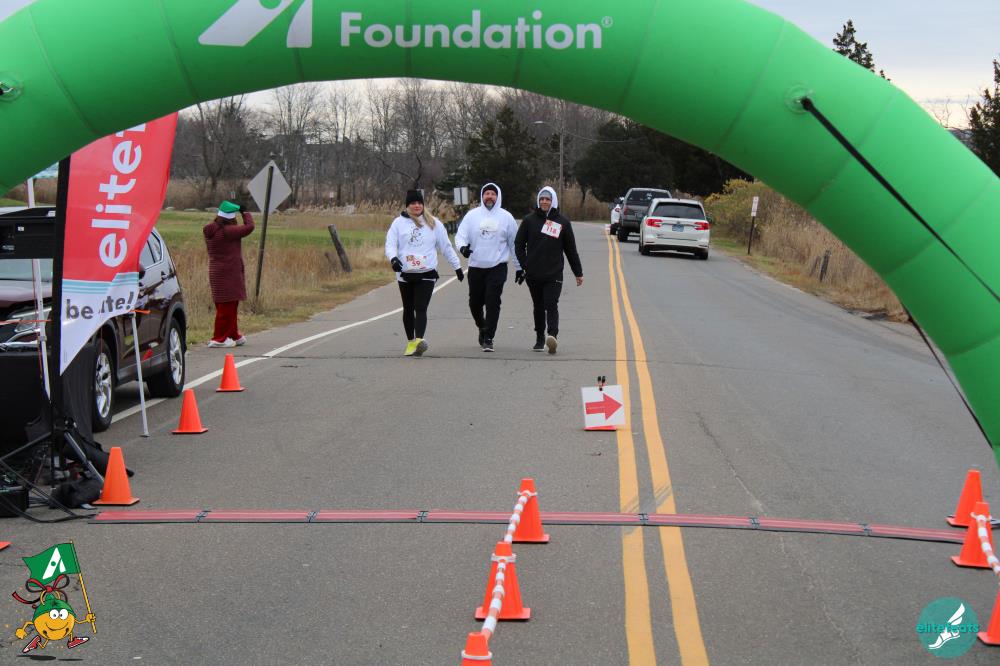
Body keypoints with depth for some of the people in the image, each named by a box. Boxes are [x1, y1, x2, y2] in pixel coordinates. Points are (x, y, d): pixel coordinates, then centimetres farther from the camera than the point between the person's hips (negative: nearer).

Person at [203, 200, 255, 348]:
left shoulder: (210, 230, 6)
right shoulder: (227, 231, -20)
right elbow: (249, 227, -16)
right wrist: (245, 213, -1)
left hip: (216, 273, 9)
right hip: (229, 273, -9)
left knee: (229, 307, 18)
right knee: (227, 306, -3)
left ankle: (234, 335, 29)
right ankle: (219, 339, -1)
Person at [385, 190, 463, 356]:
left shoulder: (433, 223, 6)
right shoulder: (399, 223, 4)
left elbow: (446, 247, 11)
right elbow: (390, 244, -3)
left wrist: (457, 267, 13)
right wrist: (393, 258, -24)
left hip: (427, 274, -2)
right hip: (405, 274, 2)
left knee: (421, 308, -14)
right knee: (408, 309, 11)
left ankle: (418, 341, -28)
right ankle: (410, 342, 23)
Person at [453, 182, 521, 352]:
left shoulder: (506, 217, 4)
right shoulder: (472, 215, 4)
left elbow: (514, 243, 10)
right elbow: (460, 235, 0)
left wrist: (519, 267, 13)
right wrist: (462, 247, -24)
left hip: (498, 267, -2)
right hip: (476, 267, 2)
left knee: (492, 302, -11)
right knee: (475, 302, 8)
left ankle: (488, 339, -7)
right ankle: (482, 327, 37)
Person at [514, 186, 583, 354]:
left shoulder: (562, 222, 3)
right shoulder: (529, 220, 4)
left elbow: (571, 249, 7)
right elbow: (519, 244, 8)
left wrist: (578, 273, 9)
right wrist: (524, 265, -5)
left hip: (554, 274, -2)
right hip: (533, 275, 2)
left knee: (551, 305, -14)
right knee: (538, 307, 12)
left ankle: (553, 335, -29)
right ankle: (540, 339, 22)